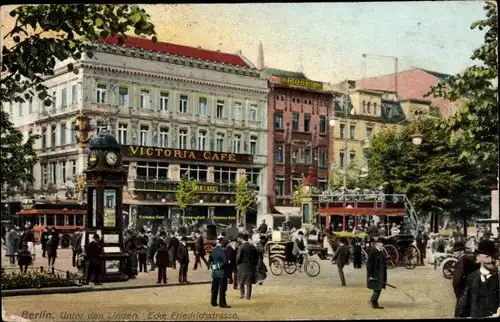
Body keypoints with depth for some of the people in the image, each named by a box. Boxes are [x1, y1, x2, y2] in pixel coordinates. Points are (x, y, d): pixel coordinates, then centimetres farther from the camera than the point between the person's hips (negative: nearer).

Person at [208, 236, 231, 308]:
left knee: (214, 288, 14)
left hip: (214, 271, 7)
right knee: (222, 288, -1)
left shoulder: (212, 250, 6)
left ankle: (213, 302, 20)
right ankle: (222, 303, 0)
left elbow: (209, 260, 9)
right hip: (222, 272, -7)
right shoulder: (223, 250, -16)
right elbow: (226, 261, -19)